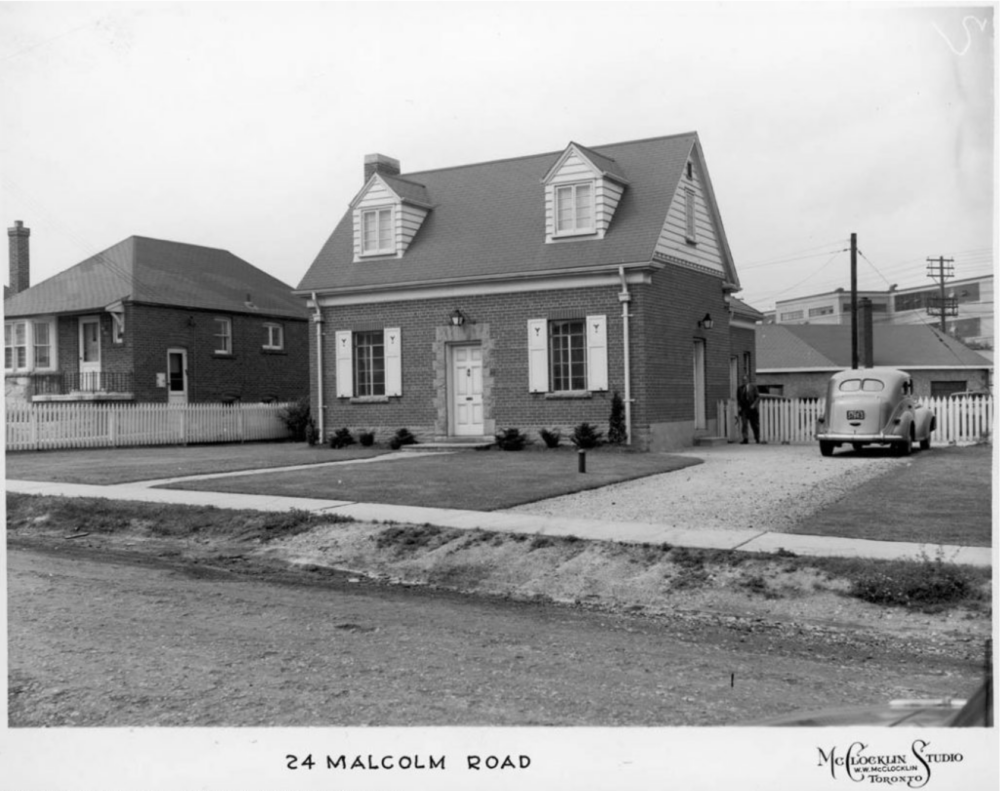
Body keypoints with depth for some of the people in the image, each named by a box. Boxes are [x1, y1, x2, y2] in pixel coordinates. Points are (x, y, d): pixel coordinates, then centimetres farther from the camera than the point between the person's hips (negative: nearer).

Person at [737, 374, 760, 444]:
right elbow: (738, 399, 14)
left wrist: (754, 404, -13)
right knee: (744, 424, -13)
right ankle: (745, 439, -14)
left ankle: (757, 440, 21)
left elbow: (758, 397, 0)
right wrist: (739, 406, 0)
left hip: (752, 409, -1)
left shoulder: (753, 387, 2)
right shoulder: (740, 388, 7)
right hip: (744, 409, 1)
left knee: (755, 425, 7)